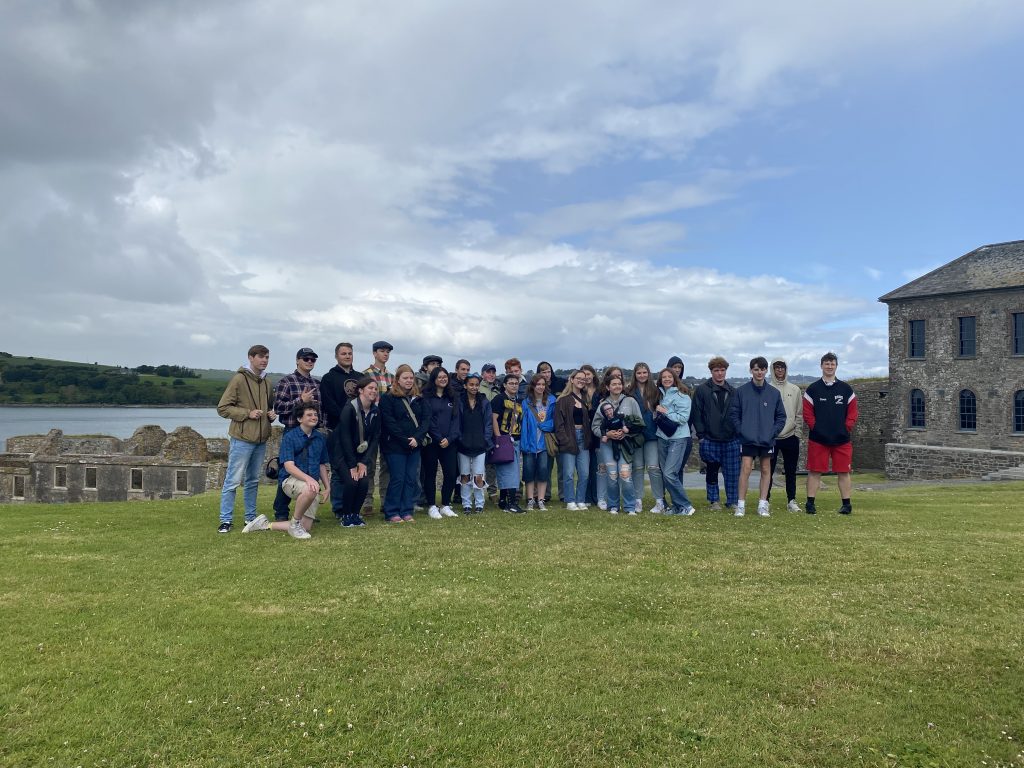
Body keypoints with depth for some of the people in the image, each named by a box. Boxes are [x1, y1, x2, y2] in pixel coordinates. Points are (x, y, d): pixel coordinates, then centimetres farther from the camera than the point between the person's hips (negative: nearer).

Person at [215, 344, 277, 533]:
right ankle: (226, 520, 4)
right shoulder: (239, 379, -8)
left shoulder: (266, 382, 13)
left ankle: (251, 517, 24)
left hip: (261, 439, 7)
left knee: (253, 481, 15)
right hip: (242, 439, -7)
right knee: (233, 480, -3)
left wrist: (271, 415, 6)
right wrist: (247, 413, -18)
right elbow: (223, 408, -9)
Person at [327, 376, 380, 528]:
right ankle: (345, 515, 1)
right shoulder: (350, 408, -20)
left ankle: (355, 513, 9)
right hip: (340, 450, -5)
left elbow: (375, 438, -2)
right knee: (350, 481, -19)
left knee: (364, 482, -11)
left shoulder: (376, 411, -4)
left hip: (359, 452, 5)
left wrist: (364, 462, -11)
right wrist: (352, 465, -19)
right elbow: (345, 437, -20)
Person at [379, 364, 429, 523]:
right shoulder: (388, 398, -4)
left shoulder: (418, 399, 12)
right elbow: (389, 423, -12)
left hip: (414, 445, 5)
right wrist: (405, 441, -15)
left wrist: (417, 438, -10)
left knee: (411, 479, 5)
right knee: (397, 479, -4)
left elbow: (426, 419, 5)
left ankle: (406, 512, 14)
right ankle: (391, 513, 7)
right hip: (395, 446, -5)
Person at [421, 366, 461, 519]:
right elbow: (427, 419, -8)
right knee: (430, 474, 3)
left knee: (451, 473, 0)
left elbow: (455, 419, 6)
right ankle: (432, 507, 12)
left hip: (449, 442, 4)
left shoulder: (453, 398, 13)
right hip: (431, 442, -4)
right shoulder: (426, 397, -1)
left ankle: (445, 506, 13)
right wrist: (439, 439, -12)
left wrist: (449, 438, -8)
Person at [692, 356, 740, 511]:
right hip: (710, 440, -2)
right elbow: (697, 414, -3)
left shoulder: (733, 392, 9)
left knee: (732, 472, 4)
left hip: (731, 440, 2)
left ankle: (732, 501, 16)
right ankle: (713, 501, 18)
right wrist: (701, 435, -7)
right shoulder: (702, 390, -1)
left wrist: (738, 433, 3)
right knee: (712, 471, 7)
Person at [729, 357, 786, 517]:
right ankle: (741, 504, 0)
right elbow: (733, 413, 0)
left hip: (767, 440, 2)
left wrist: (773, 432, -4)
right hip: (747, 439, -2)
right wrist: (741, 430, -8)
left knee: (766, 470, 7)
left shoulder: (774, 393, 4)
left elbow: (781, 416, 7)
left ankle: (763, 504, 16)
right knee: (745, 468, -7)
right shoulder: (742, 391, -1)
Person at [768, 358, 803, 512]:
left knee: (791, 471, 8)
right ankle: (766, 499, 9)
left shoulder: (795, 389, 9)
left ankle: (791, 501, 16)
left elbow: (799, 413, 9)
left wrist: (797, 432, 1)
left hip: (791, 436, 2)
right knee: (768, 470, 2)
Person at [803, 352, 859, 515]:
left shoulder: (846, 389, 8)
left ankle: (846, 504, 15)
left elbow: (852, 412, 7)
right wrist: (815, 427, -7)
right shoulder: (813, 389, 4)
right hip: (817, 439, -1)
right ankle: (810, 503, 8)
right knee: (814, 471, 1)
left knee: (843, 472, 5)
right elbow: (807, 412, 1)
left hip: (842, 439, 1)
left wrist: (847, 428, -3)